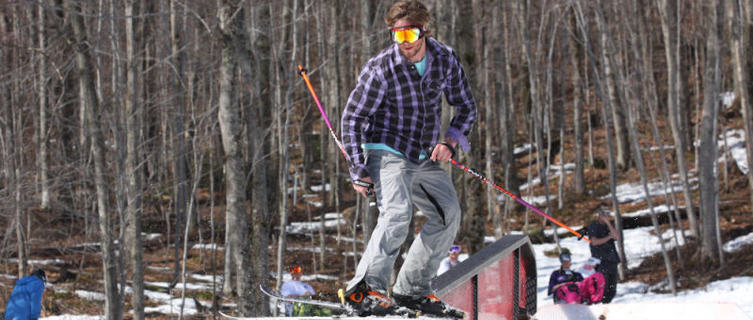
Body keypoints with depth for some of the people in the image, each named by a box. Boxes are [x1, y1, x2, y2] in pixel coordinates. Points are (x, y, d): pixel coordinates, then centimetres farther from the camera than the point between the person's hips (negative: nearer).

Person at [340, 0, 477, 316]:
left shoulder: (445, 59, -5)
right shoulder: (381, 68, -18)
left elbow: (466, 106, 9)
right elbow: (352, 118, -11)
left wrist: (450, 140, -10)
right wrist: (358, 171, -16)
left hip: (425, 156, 7)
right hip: (386, 151, -6)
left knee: (448, 214, 5)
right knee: (397, 212, -27)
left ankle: (411, 289, 10)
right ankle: (366, 288, -26)